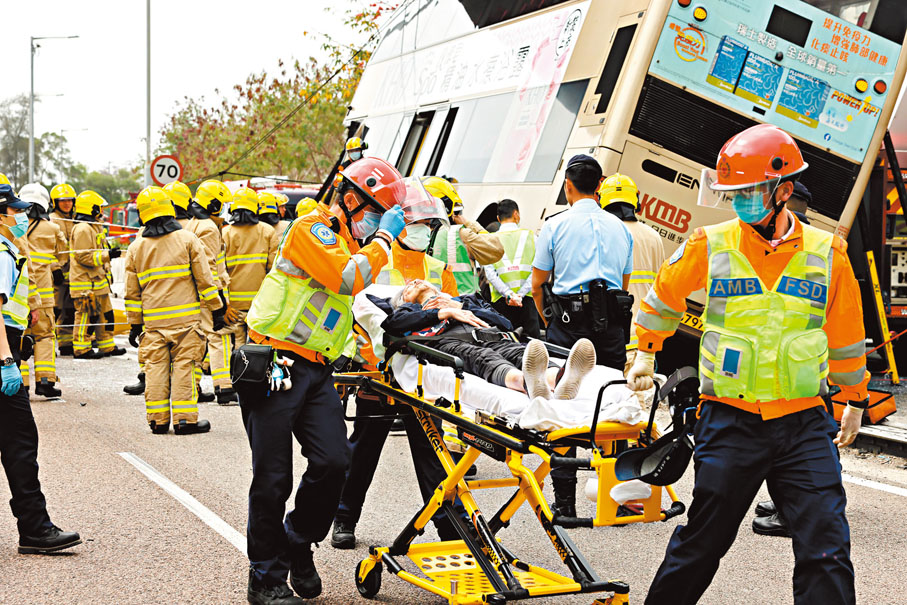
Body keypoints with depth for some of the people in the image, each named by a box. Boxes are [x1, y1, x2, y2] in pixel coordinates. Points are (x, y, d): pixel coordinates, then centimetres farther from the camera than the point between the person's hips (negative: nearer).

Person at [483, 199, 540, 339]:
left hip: (500, 301, 1)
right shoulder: (530, 236, 7)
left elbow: (490, 273, -5)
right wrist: (521, 294, -8)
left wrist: (508, 294, -12)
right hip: (527, 300, -1)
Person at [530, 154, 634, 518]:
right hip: (611, 324, 3)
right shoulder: (620, 228, 12)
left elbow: (537, 285, 4)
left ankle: (564, 499, -1)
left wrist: (549, 320, 19)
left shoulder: (556, 226, 0)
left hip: (570, 324, -3)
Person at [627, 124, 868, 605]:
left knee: (826, 553, -4)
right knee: (702, 542, 8)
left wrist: (855, 399, 23)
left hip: (804, 423, 1)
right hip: (730, 419, -1)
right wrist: (645, 352, 17)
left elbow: (845, 334, 15)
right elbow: (664, 295, 17)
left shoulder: (826, 253, 2)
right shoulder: (709, 246, -2)